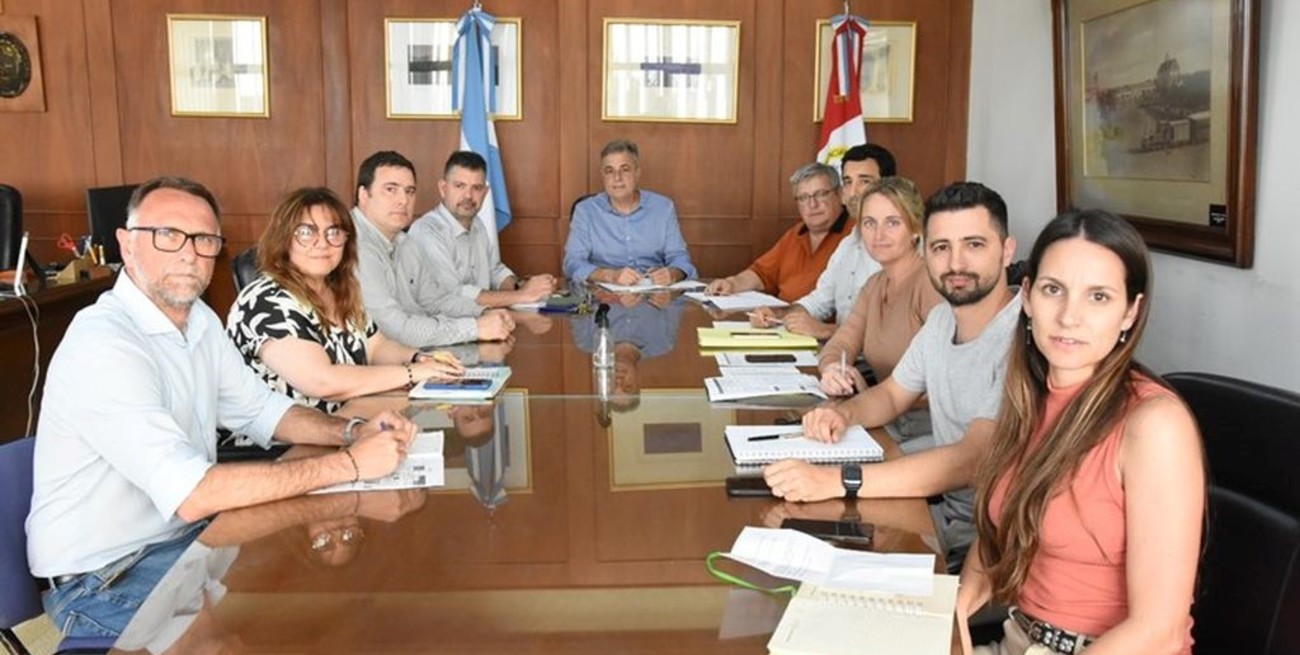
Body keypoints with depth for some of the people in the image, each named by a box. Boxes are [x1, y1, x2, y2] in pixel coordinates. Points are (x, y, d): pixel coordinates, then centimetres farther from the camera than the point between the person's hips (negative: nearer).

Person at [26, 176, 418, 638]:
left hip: (187, 533, 8)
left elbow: (261, 409, 12)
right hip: (104, 580, -8)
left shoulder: (199, 320, 2)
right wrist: (350, 463, -29)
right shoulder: (102, 345, -25)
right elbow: (191, 495, -32)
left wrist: (351, 432, -8)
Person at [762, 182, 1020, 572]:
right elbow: (892, 395, 20)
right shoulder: (942, 319, 6)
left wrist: (837, 481, -37)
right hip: (946, 513, 7)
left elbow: (974, 460, -31)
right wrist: (845, 413, -4)